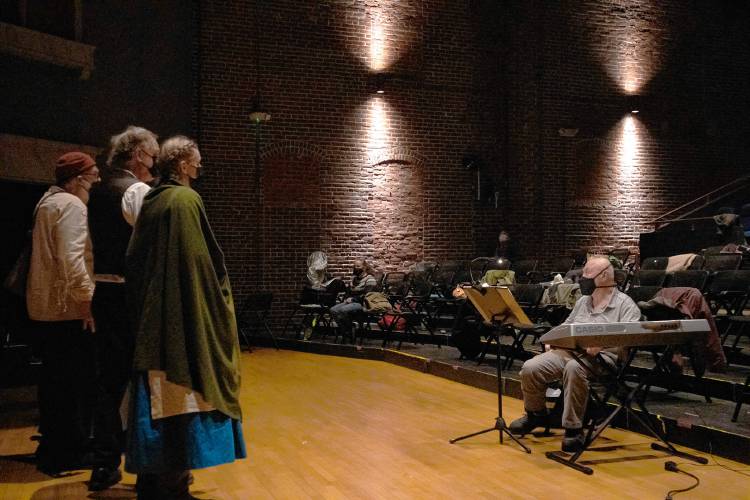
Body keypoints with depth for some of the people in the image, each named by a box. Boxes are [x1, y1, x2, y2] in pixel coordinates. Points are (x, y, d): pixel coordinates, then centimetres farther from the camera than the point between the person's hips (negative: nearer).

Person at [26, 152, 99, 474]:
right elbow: (71, 258, -24)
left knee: (55, 380, 17)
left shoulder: (48, 202, 17)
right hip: (67, 307, -10)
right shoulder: (71, 205, -14)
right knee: (75, 382, -2)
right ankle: (69, 454, 6)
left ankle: (53, 447, 28)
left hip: (46, 305, 10)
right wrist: (87, 298, -22)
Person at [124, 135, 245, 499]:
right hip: (184, 315, -8)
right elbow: (202, 261, -16)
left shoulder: (150, 200, 12)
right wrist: (220, 297, -4)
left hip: (150, 316, 8)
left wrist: (145, 302, 18)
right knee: (181, 395, -1)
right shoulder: (186, 200, -12)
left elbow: (134, 260, 15)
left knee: (157, 393, 14)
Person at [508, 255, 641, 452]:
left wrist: (601, 345, -28)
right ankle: (536, 414, 11)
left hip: (601, 356, -6)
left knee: (574, 368, -41)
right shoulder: (582, 301, 23)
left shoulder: (625, 304, 2)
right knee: (530, 368, -16)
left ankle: (573, 428, -27)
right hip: (567, 350, 7)